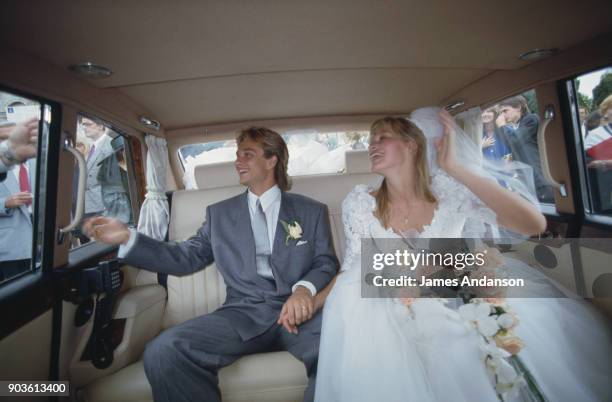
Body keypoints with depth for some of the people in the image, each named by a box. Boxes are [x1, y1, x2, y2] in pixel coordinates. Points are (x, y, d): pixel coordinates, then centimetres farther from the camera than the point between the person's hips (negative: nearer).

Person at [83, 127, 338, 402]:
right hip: (242, 314, 2)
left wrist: (305, 288, -15)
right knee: (162, 353, -25)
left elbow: (325, 262, 8)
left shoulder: (312, 210, 13)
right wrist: (127, 238, 4)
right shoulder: (219, 213, 17)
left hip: (299, 312, -1)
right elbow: (186, 258, 15)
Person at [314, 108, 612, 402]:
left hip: (460, 310, 0)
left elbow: (534, 224, -23)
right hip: (397, 321, 1)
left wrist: (454, 166, -28)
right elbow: (351, 273, -1)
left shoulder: (449, 188, -11)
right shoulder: (359, 204, -9)